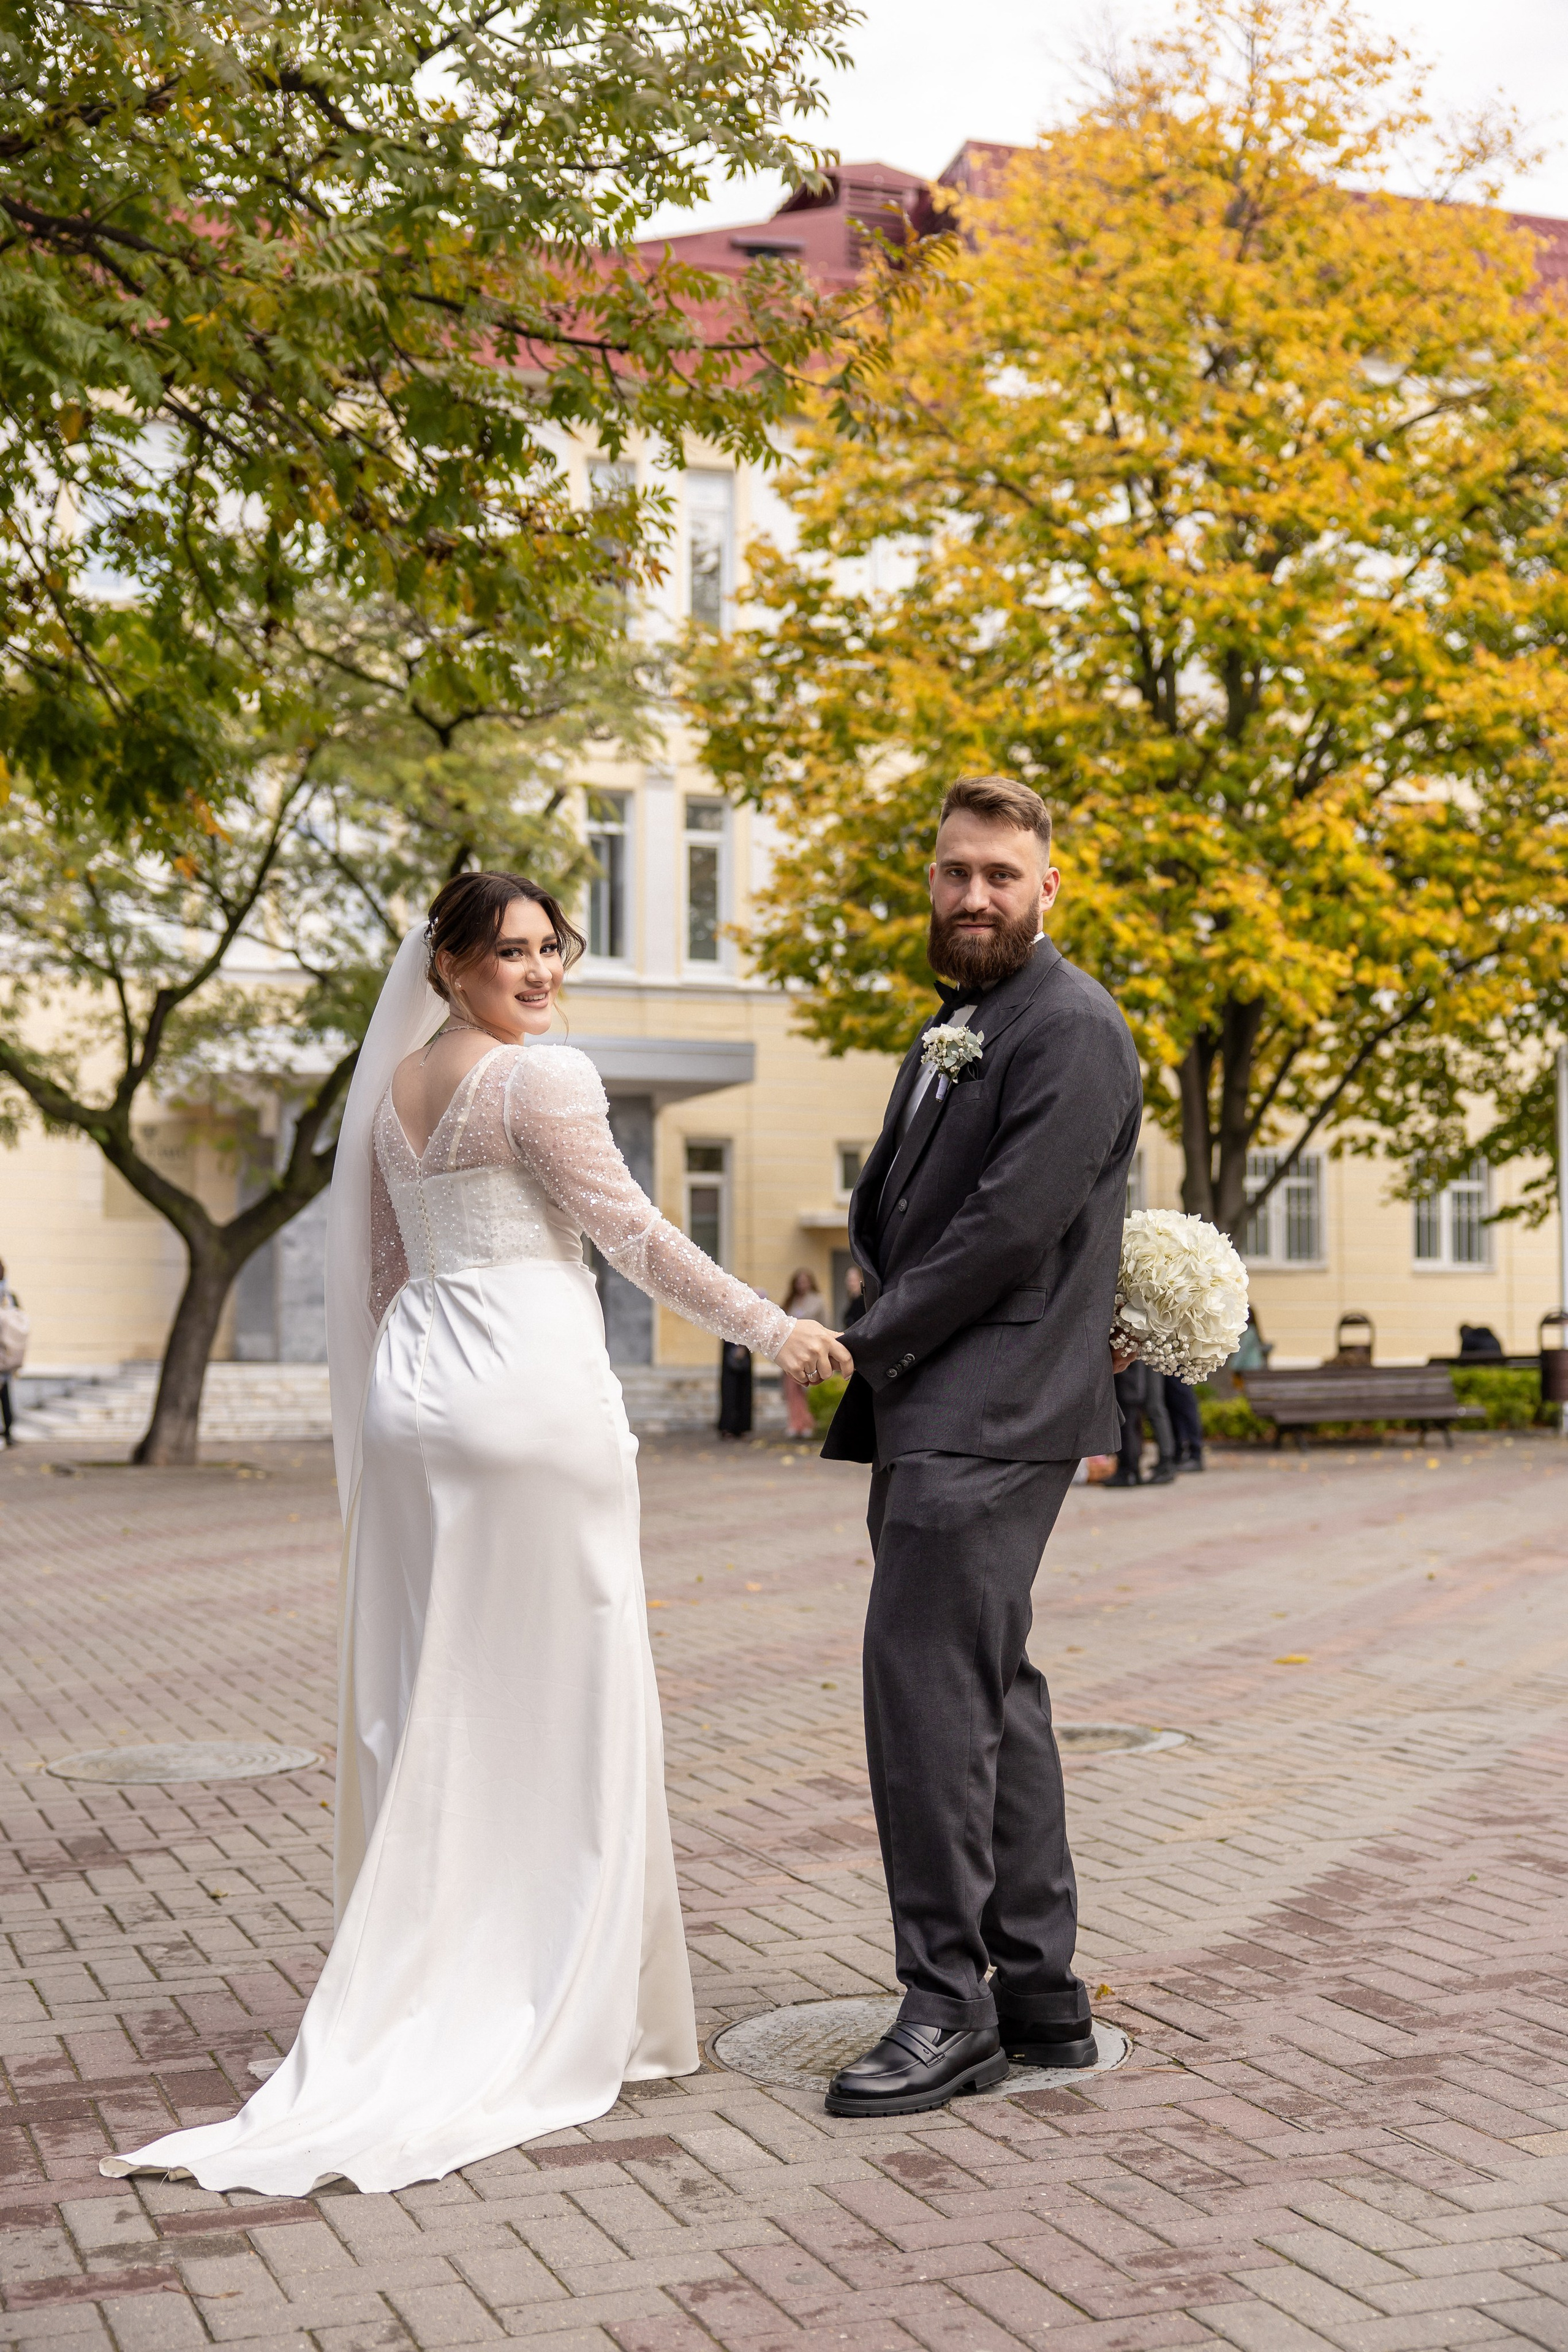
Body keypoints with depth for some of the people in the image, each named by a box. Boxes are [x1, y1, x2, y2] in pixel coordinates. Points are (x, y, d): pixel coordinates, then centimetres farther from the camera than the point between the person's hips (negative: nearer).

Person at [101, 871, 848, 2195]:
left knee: (427, 1705, 11)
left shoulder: (390, 1091, 13)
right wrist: (772, 1330, 1)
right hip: (533, 1387, -8)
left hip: (414, 1392, 8)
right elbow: (636, 1238, -8)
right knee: (557, 1705, 0)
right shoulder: (543, 1081, -10)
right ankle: (557, 2018, 6)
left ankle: (425, 1998, 18)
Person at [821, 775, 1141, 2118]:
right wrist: (884, 1356, 1)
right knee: (993, 1695, 12)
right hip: (928, 1416, 10)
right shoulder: (950, 1034, 20)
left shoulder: (1073, 1031, -10)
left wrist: (872, 1347, -9)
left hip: (989, 1419, -10)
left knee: (927, 1687, -10)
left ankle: (948, 2010, -1)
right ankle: (1040, 1998, 21)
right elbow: (884, 1211, 21)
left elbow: (1012, 1229, -18)